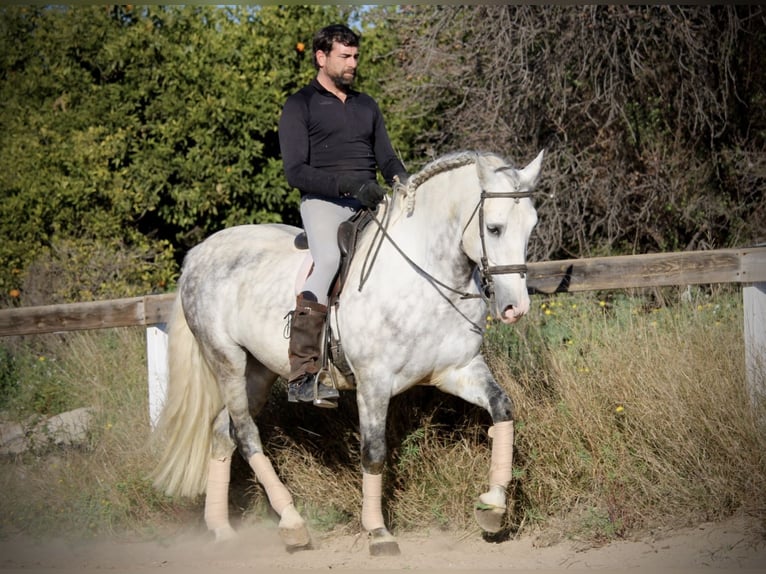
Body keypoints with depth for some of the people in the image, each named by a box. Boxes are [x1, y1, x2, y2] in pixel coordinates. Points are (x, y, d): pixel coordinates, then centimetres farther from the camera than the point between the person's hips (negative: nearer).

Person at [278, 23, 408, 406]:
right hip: (323, 202, -7)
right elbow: (295, 172, -7)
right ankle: (302, 375, -38)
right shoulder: (299, 106, 4)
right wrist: (348, 185, -20)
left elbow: (386, 158, 18)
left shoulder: (367, 106, 23)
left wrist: (402, 180, -7)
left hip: (370, 203, 7)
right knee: (328, 259, -34)